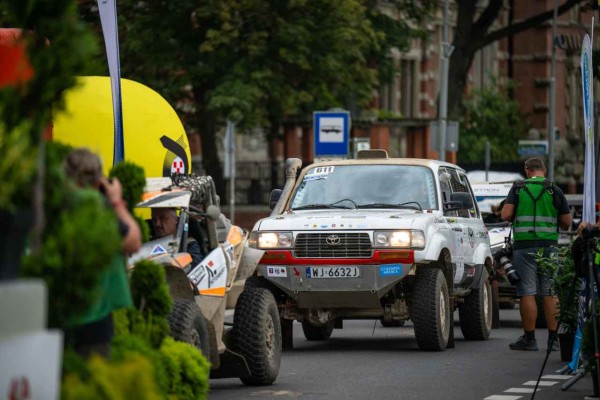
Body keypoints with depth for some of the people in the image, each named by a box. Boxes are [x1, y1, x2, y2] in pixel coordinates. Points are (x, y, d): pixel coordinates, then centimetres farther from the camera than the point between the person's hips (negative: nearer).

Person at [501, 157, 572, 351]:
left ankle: (529, 339, 0)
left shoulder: (518, 188, 2)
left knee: (527, 293, -1)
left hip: (524, 246, -1)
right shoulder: (554, 190, 5)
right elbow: (567, 222, 5)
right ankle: (553, 339, 4)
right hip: (549, 246, 1)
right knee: (550, 294, 4)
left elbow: (506, 214, -6)